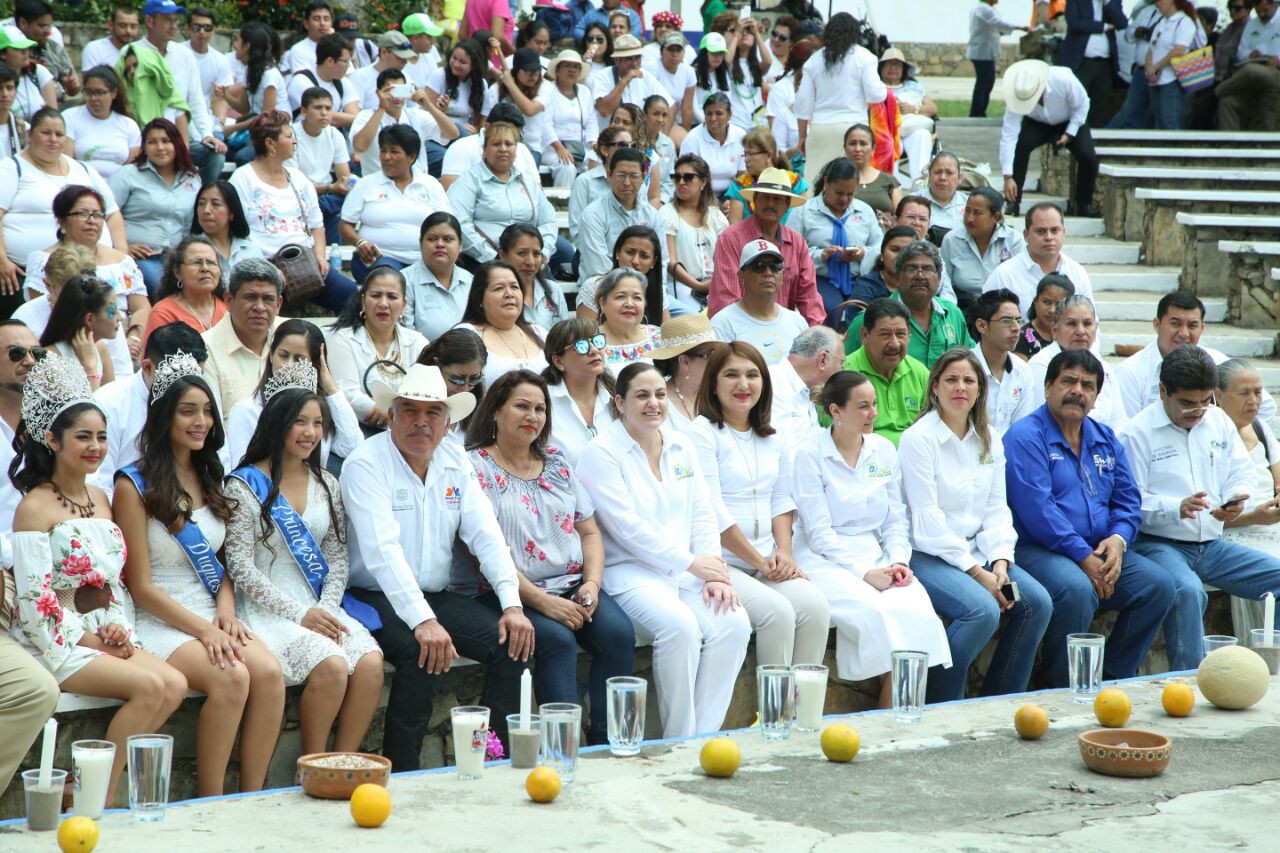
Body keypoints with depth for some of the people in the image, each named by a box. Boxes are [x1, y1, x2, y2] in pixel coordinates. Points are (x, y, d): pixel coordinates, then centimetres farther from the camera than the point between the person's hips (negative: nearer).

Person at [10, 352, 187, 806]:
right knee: (149, 686, -26)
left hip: (104, 635, 7)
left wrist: (119, 628, 1)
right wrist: (88, 640, -14)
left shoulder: (100, 498, 15)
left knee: (174, 685, -17)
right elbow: (36, 599, -14)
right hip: (57, 643, -7)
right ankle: (97, 801, -14)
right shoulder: (35, 508, -9)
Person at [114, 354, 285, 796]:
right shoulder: (135, 485, -5)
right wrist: (203, 629, -16)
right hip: (157, 622, -6)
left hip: (212, 614, 6)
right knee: (231, 676, -31)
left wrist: (226, 611, -2)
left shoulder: (209, 479, 16)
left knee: (269, 671, -24)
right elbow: (141, 586, -7)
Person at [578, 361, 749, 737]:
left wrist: (714, 573, -4)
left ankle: (704, 737, -15)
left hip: (688, 574, 6)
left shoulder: (682, 447, 17)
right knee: (681, 626, -33)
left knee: (735, 623, -21)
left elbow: (702, 516, 12)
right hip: (630, 574, -6)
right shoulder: (602, 453, -4)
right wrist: (690, 562, -13)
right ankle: (679, 744, -19)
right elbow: (626, 526, -12)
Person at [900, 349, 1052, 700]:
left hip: (976, 550, 7)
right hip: (927, 554, -7)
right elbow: (927, 518, -13)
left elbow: (996, 508, 10)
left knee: (1038, 602, -13)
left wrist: (1000, 562, -8)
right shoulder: (918, 438, -8)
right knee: (983, 610, -29)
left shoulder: (989, 438, 13)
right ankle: (938, 709, -14)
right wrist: (975, 571, -16)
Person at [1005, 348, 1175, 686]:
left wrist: (1118, 539, -7)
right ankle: (1064, 692, -18)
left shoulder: (1105, 439, 18)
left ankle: (1113, 678, -3)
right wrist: (1083, 557, -20)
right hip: (1039, 550, -7)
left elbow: (1128, 500, 15)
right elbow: (1037, 508, -16)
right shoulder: (1025, 436, -6)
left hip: (1101, 550, 7)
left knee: (1159, 584, -13)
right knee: (1077, 589, -36)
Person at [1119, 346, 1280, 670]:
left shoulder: (1220, 422, 14)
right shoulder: (1138, 432, -6)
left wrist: (1235, 501, -9)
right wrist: (1178, 508, -27)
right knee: (1187, 589, -37)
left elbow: (1242, 473, 15)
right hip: (1158, 544, -6)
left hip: (1211, 544, 7)